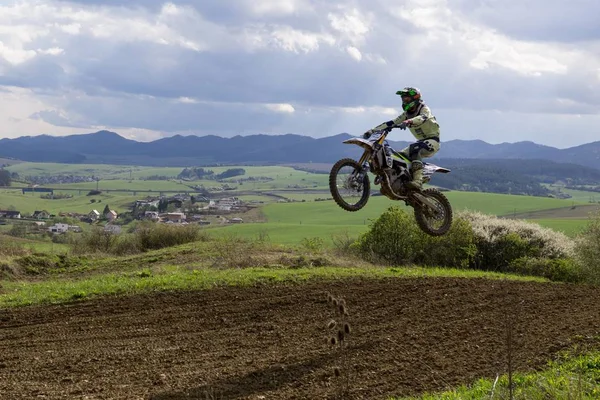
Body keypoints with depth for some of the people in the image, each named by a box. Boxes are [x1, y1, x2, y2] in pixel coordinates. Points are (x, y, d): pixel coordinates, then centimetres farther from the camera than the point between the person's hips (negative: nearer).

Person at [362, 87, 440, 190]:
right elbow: (392, 123, 6)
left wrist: (408, 122, -55)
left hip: (433, 140, -9)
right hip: (421, 141, 9)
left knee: (414, 149, -36)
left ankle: (418, 181, -50)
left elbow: (422, 118, -35)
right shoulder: (407, 114, 11)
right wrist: (372, 130, -5)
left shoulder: (424, 109, -11)